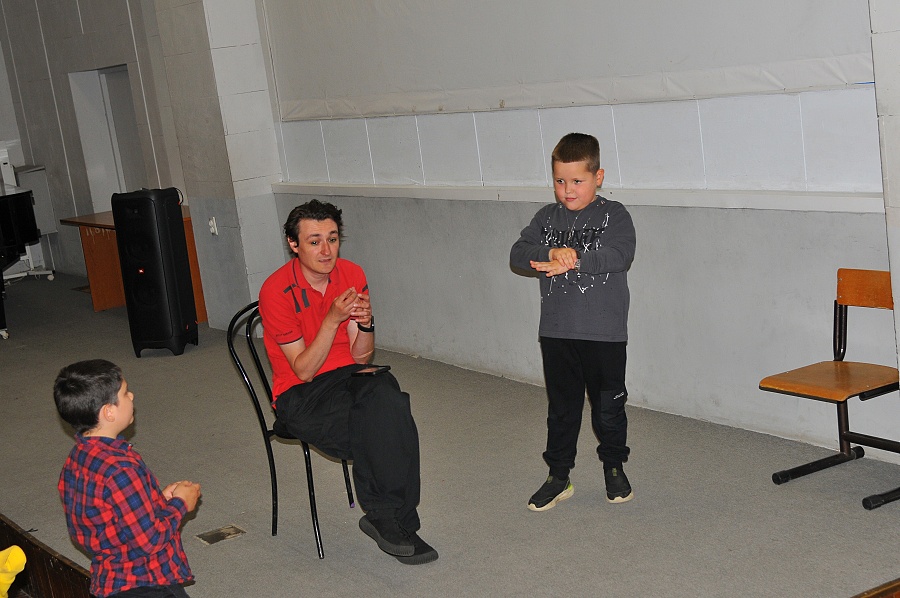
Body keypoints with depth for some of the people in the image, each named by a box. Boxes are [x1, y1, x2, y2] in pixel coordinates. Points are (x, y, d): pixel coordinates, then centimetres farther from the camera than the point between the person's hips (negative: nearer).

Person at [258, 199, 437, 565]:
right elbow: (304, 370, -14)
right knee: (382, 429, -30)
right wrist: (333, 318, -25)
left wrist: (365, 322, -18)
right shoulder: (277, 291, -14)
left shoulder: (352, 275, 1)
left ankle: (385, 518, -22)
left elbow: (361, 357, 3)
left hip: (348, 378, 4)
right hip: (300, 397, -4)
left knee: (387, 394, -31)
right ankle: (387, 518, -11)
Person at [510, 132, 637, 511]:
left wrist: (571, 262, -27)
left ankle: (614, 467, 30)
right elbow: (518, 254, -3)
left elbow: (619, 254, -20)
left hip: (605, 334, -3)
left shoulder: (614, 215, -2)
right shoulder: (547, 218, 8)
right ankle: (558, 476, 21)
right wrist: (551, 253, -23)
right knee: (561, 408, 11)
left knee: (609, 405, 10)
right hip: (556, 333, 3)